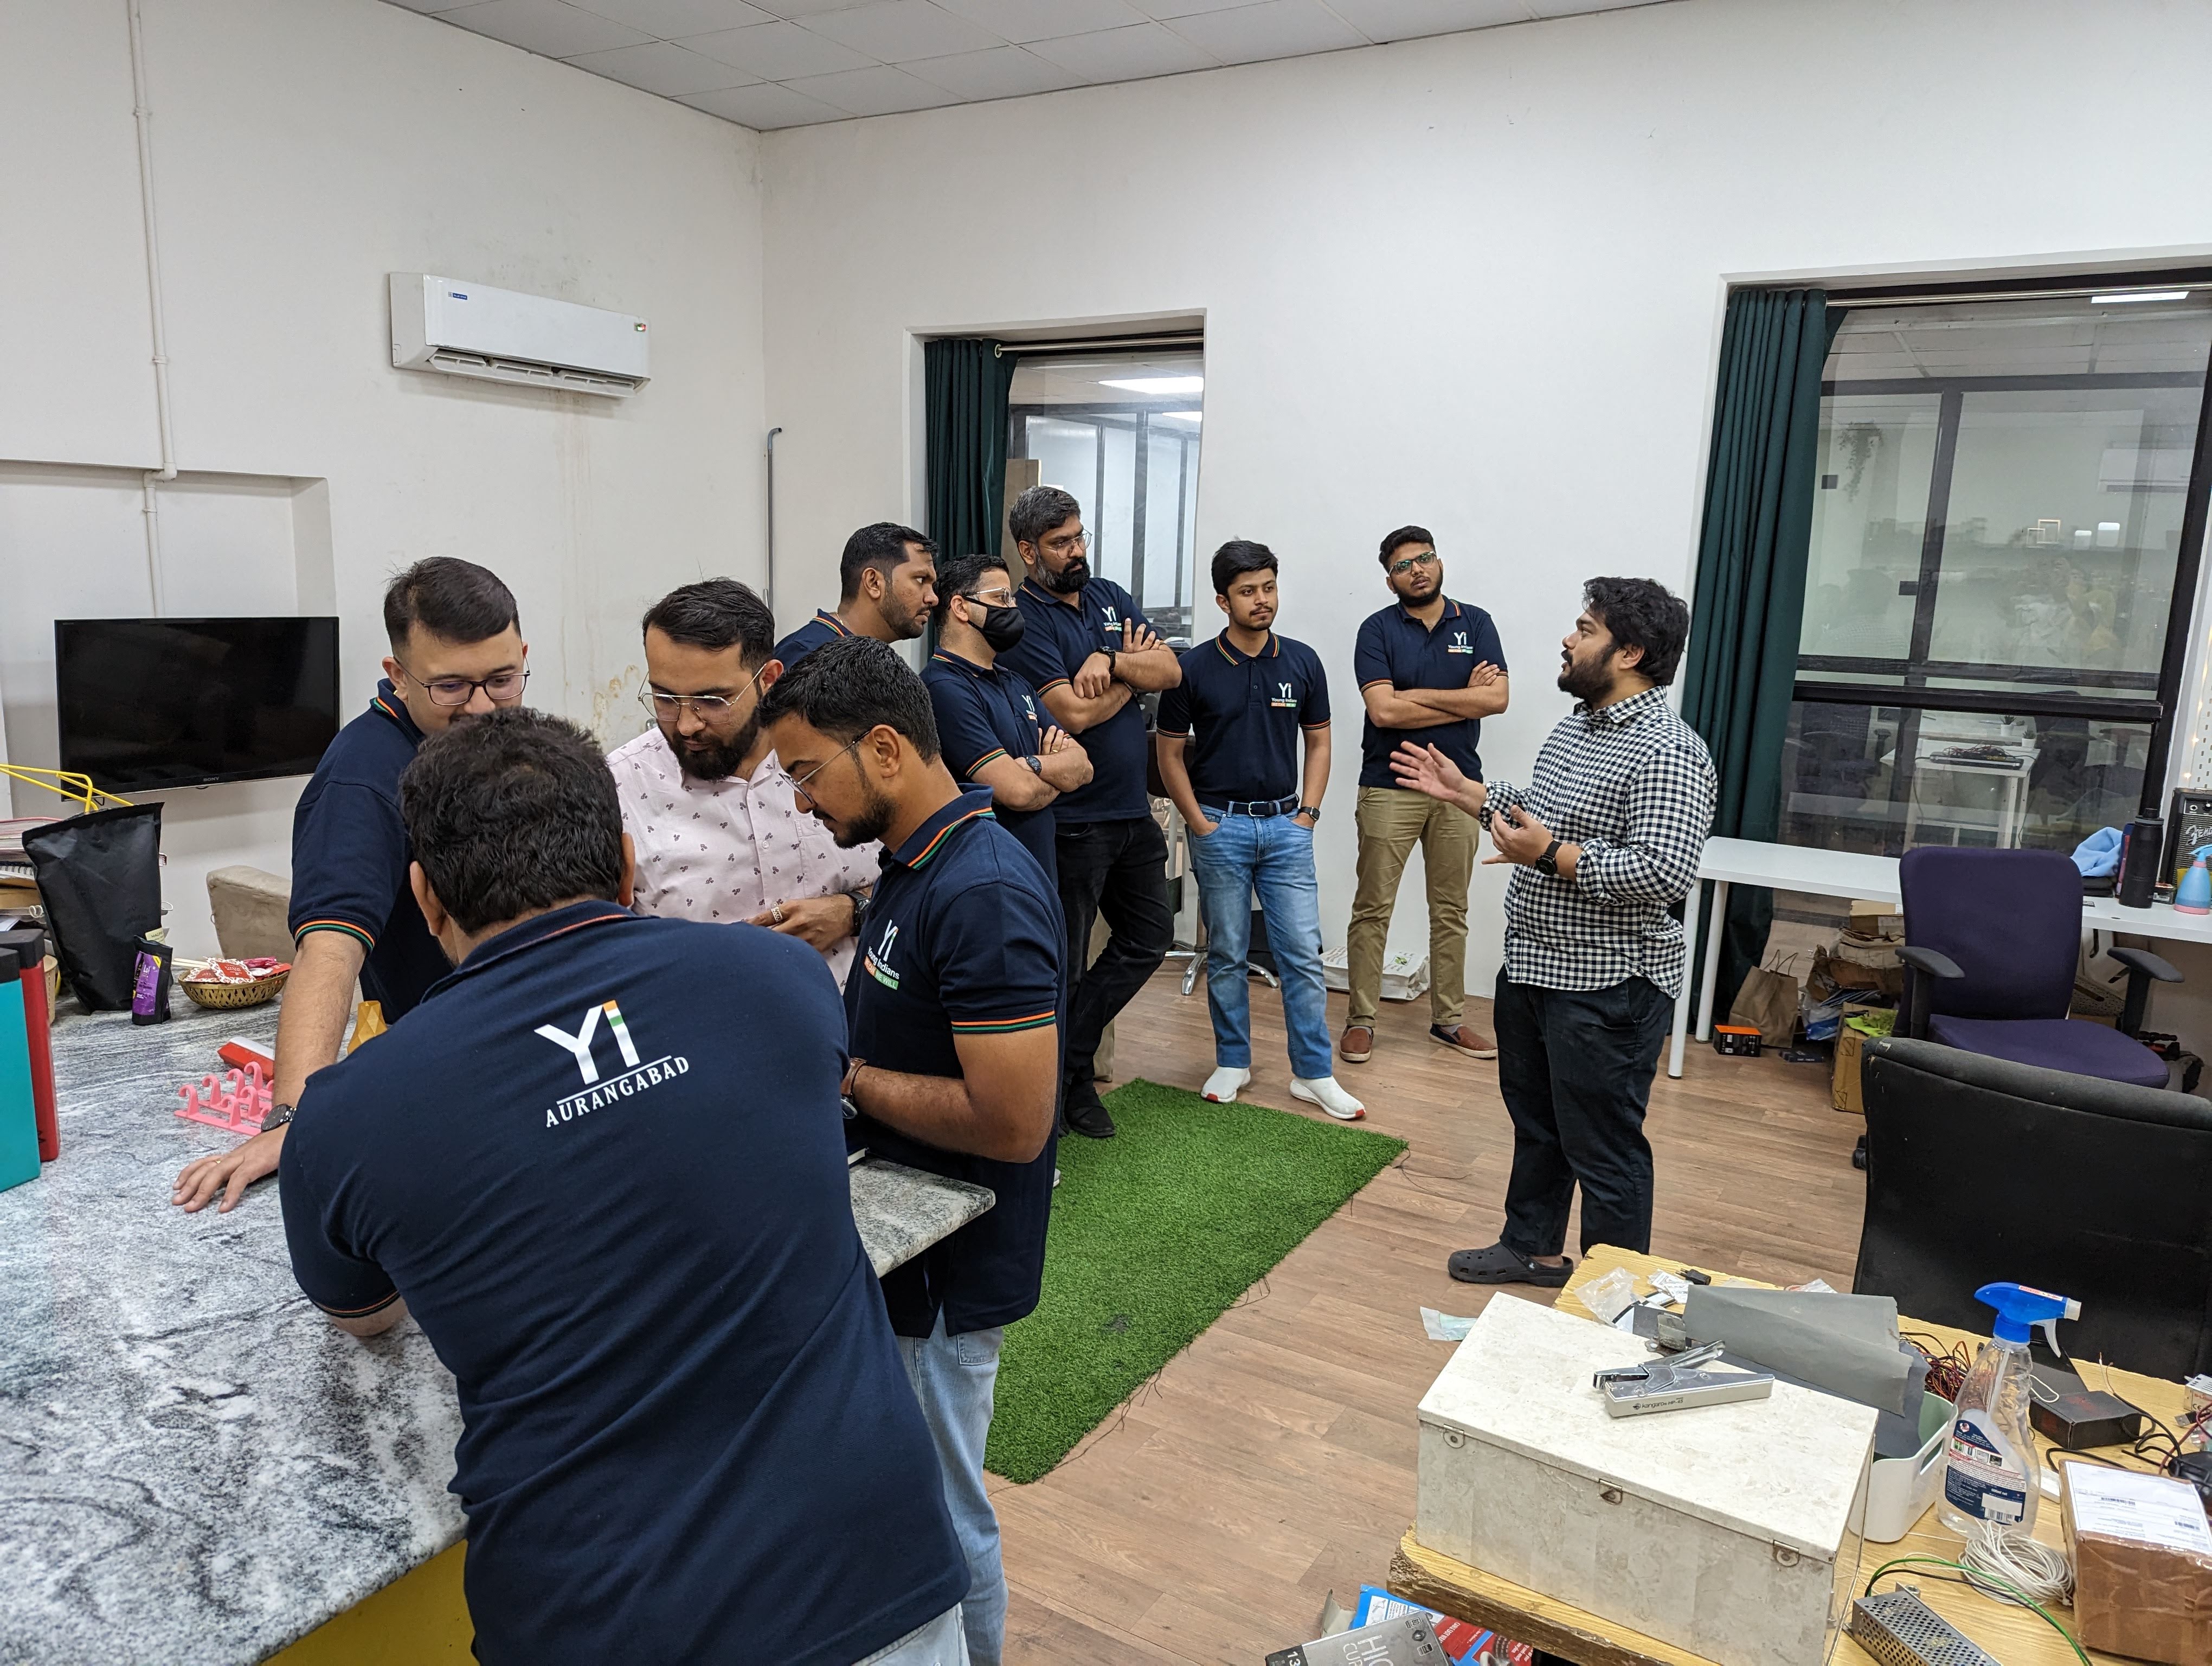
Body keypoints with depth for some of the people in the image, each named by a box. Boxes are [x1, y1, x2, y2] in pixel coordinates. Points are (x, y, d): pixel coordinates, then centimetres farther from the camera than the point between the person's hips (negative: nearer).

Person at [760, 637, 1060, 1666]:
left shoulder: (983, 896, -27)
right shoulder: (912, 865, 5)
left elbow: (1010, 1122, -30)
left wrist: (845, 1076, -19)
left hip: (946, 1272, -9)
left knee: (941, 1519, 11)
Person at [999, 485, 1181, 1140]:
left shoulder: (1109, 597, 9)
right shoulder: (1024, 619, -13)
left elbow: (1171, 670, -1)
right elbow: (1074, 713, -22)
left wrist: (1110, 660, -18)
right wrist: (1133, 674, -7)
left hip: (1132, 810, 8)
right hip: (1070, 820, -8)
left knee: (1150, 937, 17)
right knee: (1062, 963, 7)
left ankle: (1071, 1052, 29)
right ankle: (1064, 1079, 26)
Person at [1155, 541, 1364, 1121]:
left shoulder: (1302, 662, 2)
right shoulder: (1195, 669, -4)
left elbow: (1317, 743, 10)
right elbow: (1171, 754, 1)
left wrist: (1307, 814, 0)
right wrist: (1200, 824, -5)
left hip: (1286, 824, 2)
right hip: (1220, 825, -1)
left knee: (1302, 953, 2)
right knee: (1227, 953, 8)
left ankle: (1313, 1073, 12)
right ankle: (1232, 1061, 23)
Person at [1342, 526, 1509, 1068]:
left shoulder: (1475, 623, 5)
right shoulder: (1378, 629, -2)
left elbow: (1497, 698, -8)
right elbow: (1383, 710, -15)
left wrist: (1414, 695, -11)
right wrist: (1462, 700, -9)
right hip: (1389, 788, -2)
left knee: (1451, 911, 11)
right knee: (1372, 909, 2)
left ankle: (1449, 1018, 23)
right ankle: (1360, 1018, 13)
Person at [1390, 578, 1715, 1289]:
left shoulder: (1666, 753, -21)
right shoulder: (1576, 727, 10)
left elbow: (1664, 874, -30)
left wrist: (1548, 855, -27)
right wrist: (1465, 792, 16)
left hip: (1606, 989, -10)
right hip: (1532, 966, 10)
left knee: (1602, 1149, 5)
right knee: (1535, 1122, 23)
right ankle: (1531, 1248, 42)